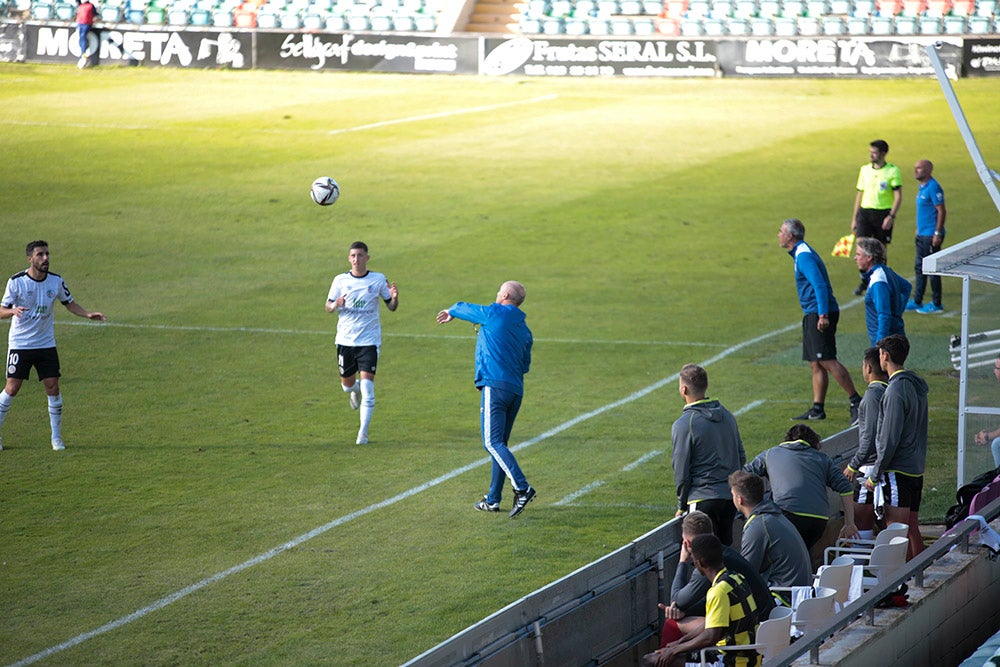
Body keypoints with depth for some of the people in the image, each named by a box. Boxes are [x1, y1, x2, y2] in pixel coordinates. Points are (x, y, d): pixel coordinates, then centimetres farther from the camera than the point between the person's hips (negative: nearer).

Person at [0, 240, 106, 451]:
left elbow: (70, 304, 13)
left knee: (53, 388, -3)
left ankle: (56, 437, 9)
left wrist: (88, 314, -4)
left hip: (46, 344, 3)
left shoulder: (56, 281, -1)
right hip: (20, 344, -3)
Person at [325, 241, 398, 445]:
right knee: (347, 384, 11)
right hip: (345, 340, 2)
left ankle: (363, 432, -6)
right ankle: (354, 390, 50)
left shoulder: (378, 279, -1)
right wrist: (335, 306, -16)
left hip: (369, 341, -2)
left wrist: (394, 297, -16)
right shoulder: (340, 280, 1)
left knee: (367, 385, -12)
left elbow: (391, 307, 7)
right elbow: (328, 306, 8)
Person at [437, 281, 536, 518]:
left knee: (493, 442, -13)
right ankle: (493, 500, 14)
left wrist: (451, 312, 39)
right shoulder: (524, 330, 17)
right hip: (516, 390, 8)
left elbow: (464, 308, 14)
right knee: (500, 443, 13)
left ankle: (522, 488, -27)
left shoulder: (494, 314, -1)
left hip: (495, 385, -8)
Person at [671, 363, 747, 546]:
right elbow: (742, 458, 16)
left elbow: (681, 471, -10)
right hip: (731, 497, 7)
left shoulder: (684, 425, -13)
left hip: (703, 499, -7)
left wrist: (681, 506, 2)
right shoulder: (727, 415, 8)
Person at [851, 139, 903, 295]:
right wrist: (854, 218, 15)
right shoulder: (864, 170, 9)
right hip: (865, 211, 3)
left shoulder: (893, 171, -4)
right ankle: (864, 281, 5)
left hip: (883, 213, -3)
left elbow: (898, 196, -7)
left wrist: (891, 216, -18)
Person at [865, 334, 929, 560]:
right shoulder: (917, 386, 12)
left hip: (898, 471, -9)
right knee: (912, 529, 14)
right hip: (916, 470, 9)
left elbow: (890, 439, -18)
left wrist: (875, 474, -10)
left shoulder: (896, 390, -17)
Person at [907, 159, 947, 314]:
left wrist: (938, 233, -21)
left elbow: (942, 211, -19)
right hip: (922, 235, 10)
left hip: (931, 236, -10)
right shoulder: (922, 187, 13)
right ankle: (917, 301, 21)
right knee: (919, 268, 14)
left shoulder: (933, 188, -17)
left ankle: (936, 304, 5)